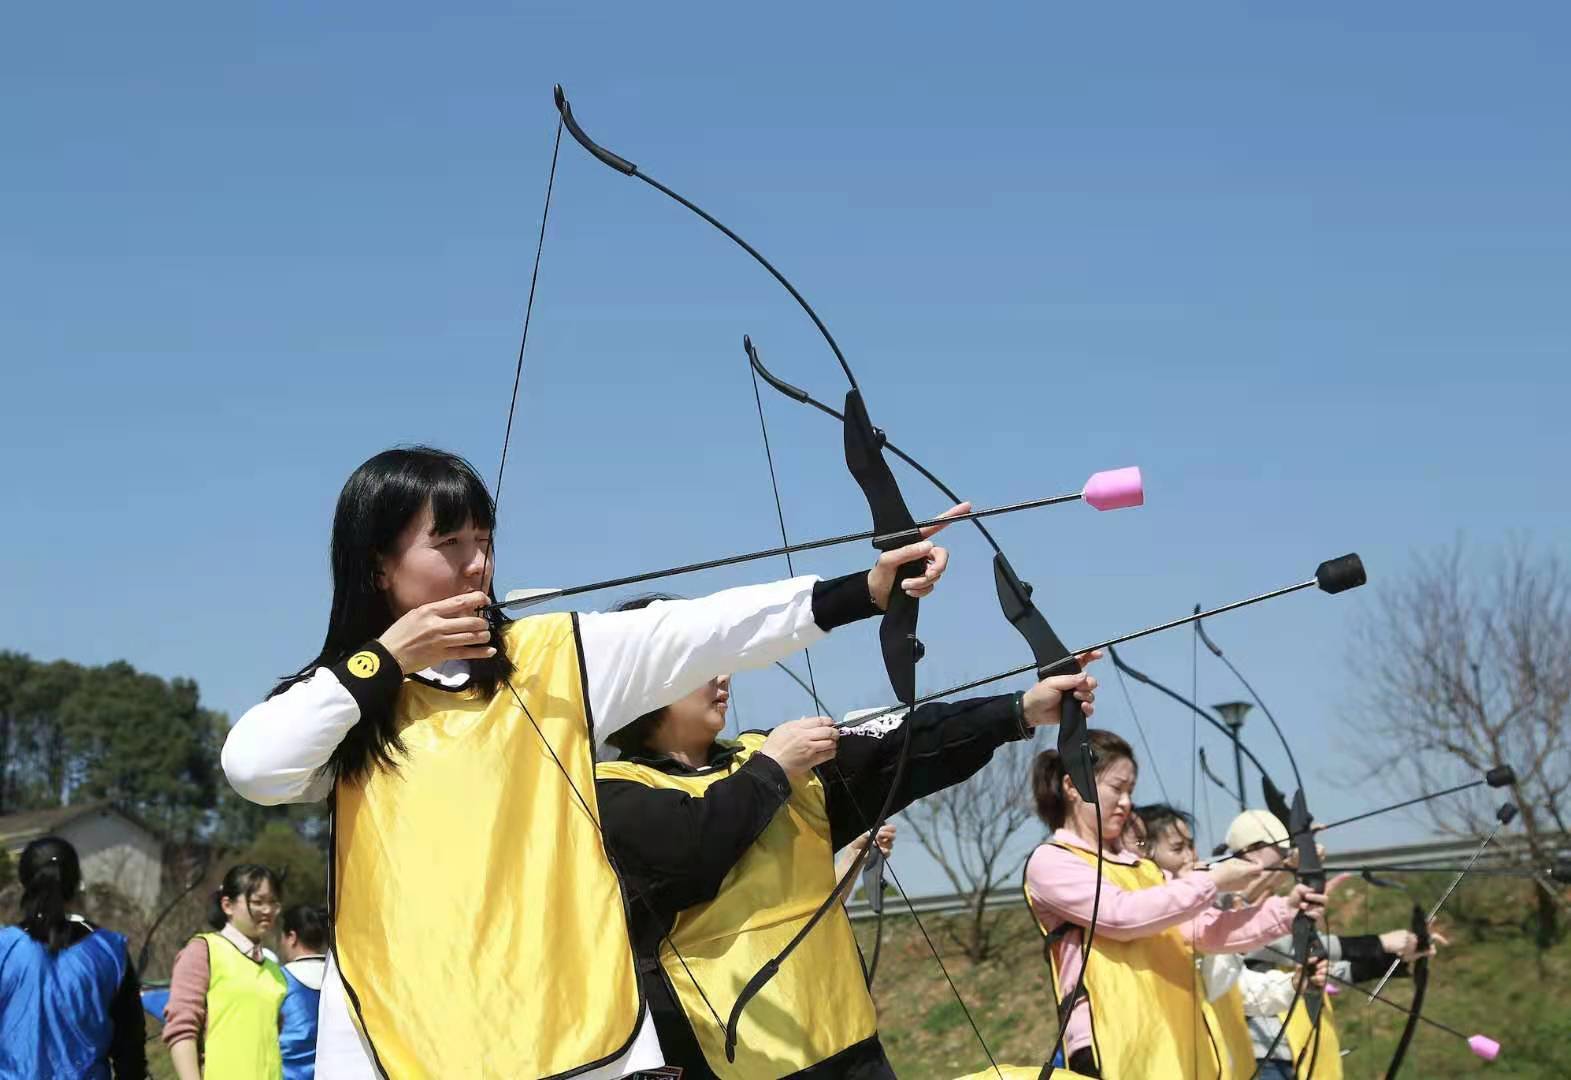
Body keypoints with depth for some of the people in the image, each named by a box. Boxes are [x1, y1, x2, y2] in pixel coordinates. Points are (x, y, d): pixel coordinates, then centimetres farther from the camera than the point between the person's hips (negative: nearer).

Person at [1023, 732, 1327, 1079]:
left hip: (1175, 1046, 7)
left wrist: (1283, 911, -3)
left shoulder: (1143, 869, 20)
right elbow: (1122, 915, -14)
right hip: (1112, 1048, -7)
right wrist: (1210, 881, -8)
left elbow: (1203, 929, 11)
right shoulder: (1049, 862, -1)